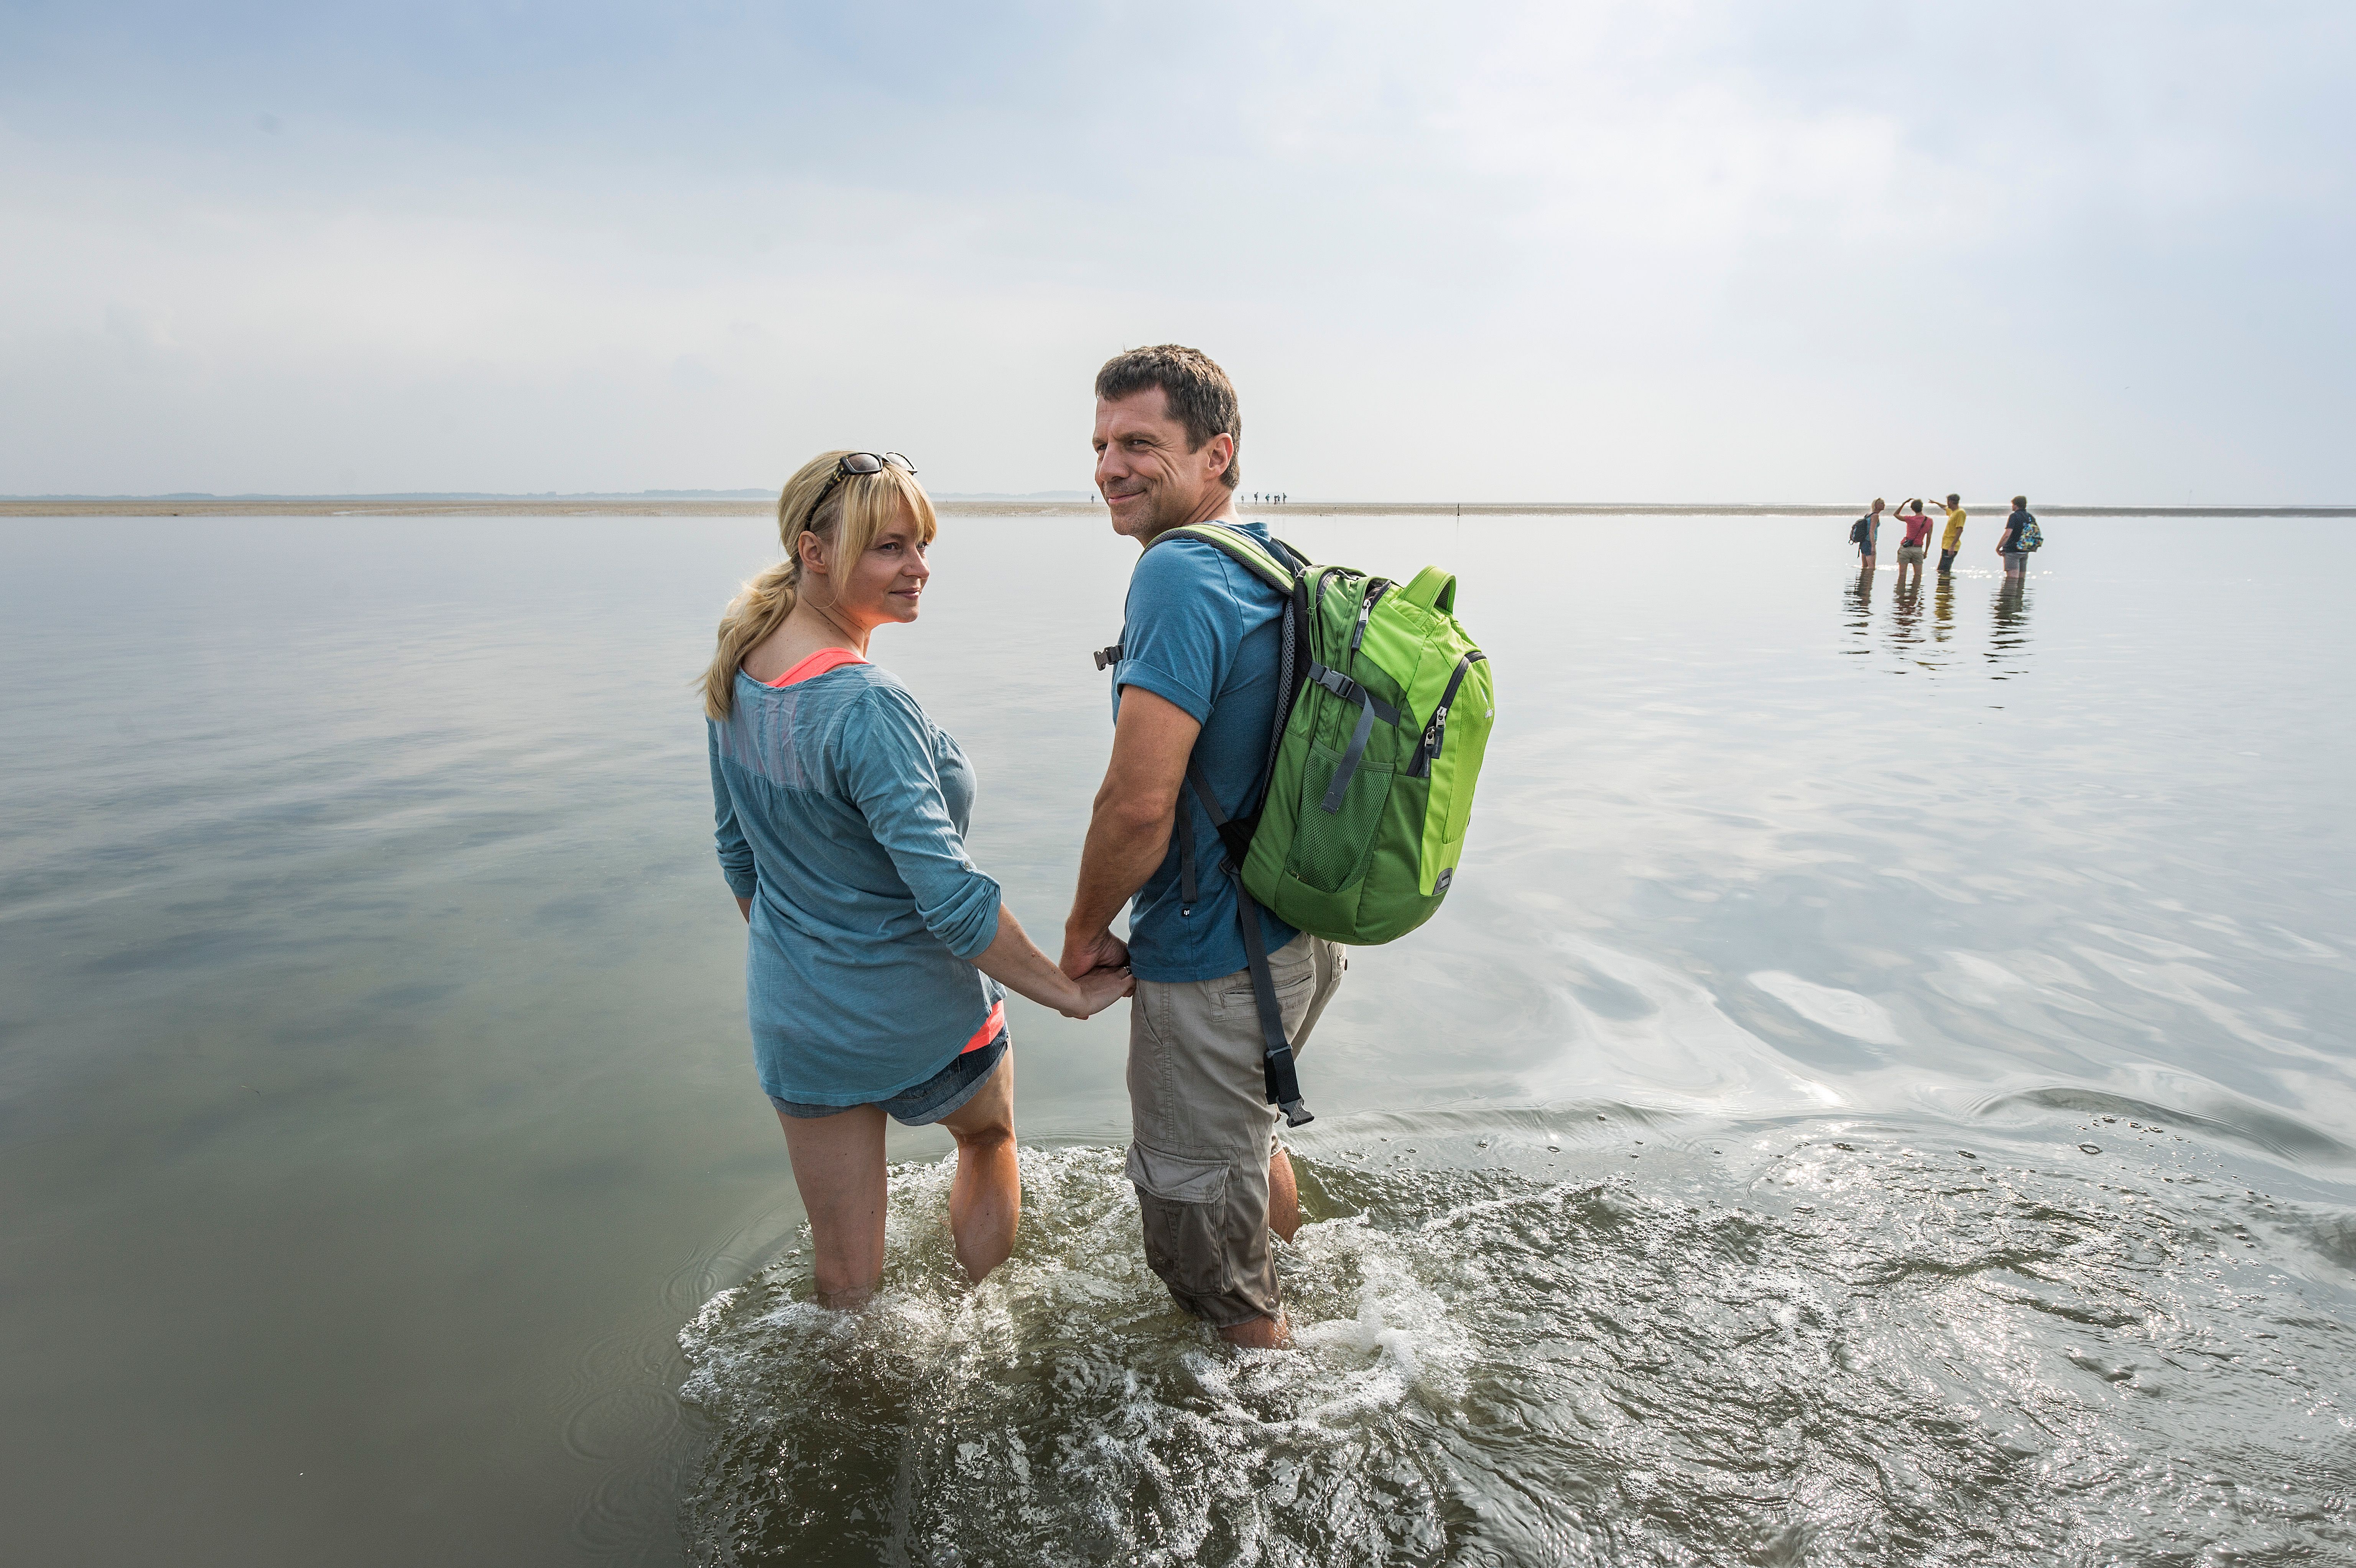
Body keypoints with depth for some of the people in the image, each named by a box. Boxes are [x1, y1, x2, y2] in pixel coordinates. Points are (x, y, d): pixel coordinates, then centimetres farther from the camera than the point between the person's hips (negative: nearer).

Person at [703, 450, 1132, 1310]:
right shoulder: (867, 708, -29)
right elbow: (952, 899, -31)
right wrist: (1071, 992, -21)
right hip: (921, 1018, -5)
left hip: (794, 1018, 5)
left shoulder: (736, 675, -4)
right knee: (988, 1139, 28)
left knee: (844, 1278, 17)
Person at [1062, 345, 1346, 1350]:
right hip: (1304, 935, 10)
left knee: (1200, 1218, 13)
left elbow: (1139, 802, -30)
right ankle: (1300, 1294, 59)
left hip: (1212, 964, -10)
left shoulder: (1178, 577, -24)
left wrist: (1084, 932, -13)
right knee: (1243, 1133, 35)